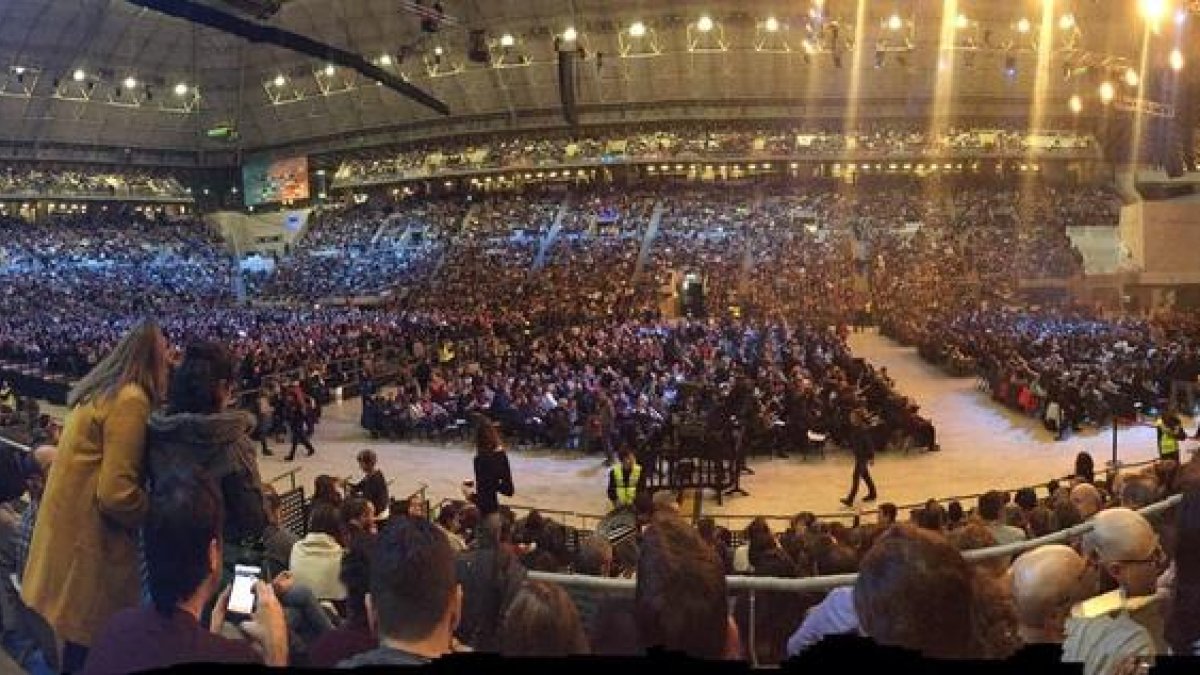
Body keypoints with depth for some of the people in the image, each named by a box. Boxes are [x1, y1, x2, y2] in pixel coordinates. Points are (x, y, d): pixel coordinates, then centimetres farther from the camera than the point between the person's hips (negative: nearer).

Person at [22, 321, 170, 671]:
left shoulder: (100, 390, 9)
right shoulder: (130, 401, -20)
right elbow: (117, 493, -24)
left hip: (71, 522, 9)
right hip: (89, 536, -9)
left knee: (81, 629, 22)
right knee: (91, 636, 4)